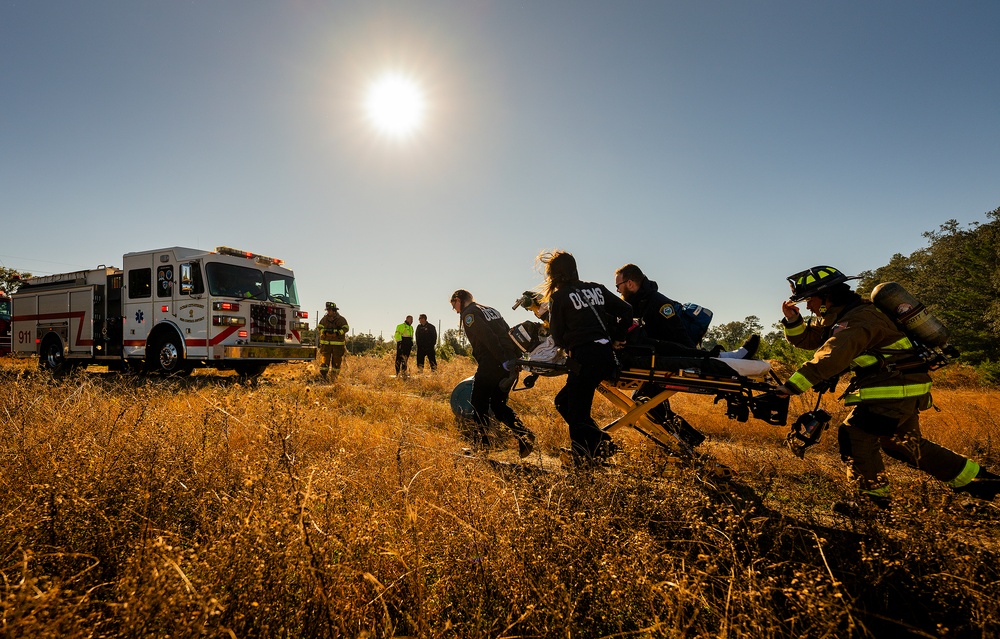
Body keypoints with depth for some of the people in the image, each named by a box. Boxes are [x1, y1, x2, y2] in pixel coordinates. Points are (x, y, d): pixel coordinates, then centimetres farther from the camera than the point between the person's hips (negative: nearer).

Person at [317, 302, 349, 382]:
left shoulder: (341, 319, 0)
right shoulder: (325, 318, 8)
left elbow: (346, 328, -8)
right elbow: (319, 327, 5)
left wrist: (337, 333, -22)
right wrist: (325, 332, -15)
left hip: (338, 344, -1)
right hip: (326, 343, 1)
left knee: (336, 361, 4)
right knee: (324, 360, -5)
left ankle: (333, 378, 13)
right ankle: (322, 377, -3)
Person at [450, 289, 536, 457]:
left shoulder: (469, 313, -1)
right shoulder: (491, 310, 24)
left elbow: (488, 337, -16)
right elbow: (509, 334, 18)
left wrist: (503, 361, -21)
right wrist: (516, 358, 14)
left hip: (491, 364, -8)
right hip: (512, 360, 8)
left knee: (478, 405, 7)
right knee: (498, 404, 17)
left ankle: (482, 443, 9)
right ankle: (524, 434, 1)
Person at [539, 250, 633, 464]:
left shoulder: (559, 297, -3)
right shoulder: (596, 288, 14)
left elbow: (557, 335, 2)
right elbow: (626, 310, 13)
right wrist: (617, 339, 19)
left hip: (585, 359, -7)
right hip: (607, 355, 8)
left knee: (576, 416, 3)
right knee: (563, 401, 20)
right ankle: (599, 442, 16)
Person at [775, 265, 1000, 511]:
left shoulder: (858, 319, -23)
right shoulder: (838, 317, 8)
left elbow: (831, 356, -39)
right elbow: (806, 338, 10)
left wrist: (792, 386, -46)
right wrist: (792, 320, -11)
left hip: (896, 387, -11)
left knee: (855, 435, -10)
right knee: (903, 442, 22)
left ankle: (875, 495, 4)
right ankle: (975, 478, 35)